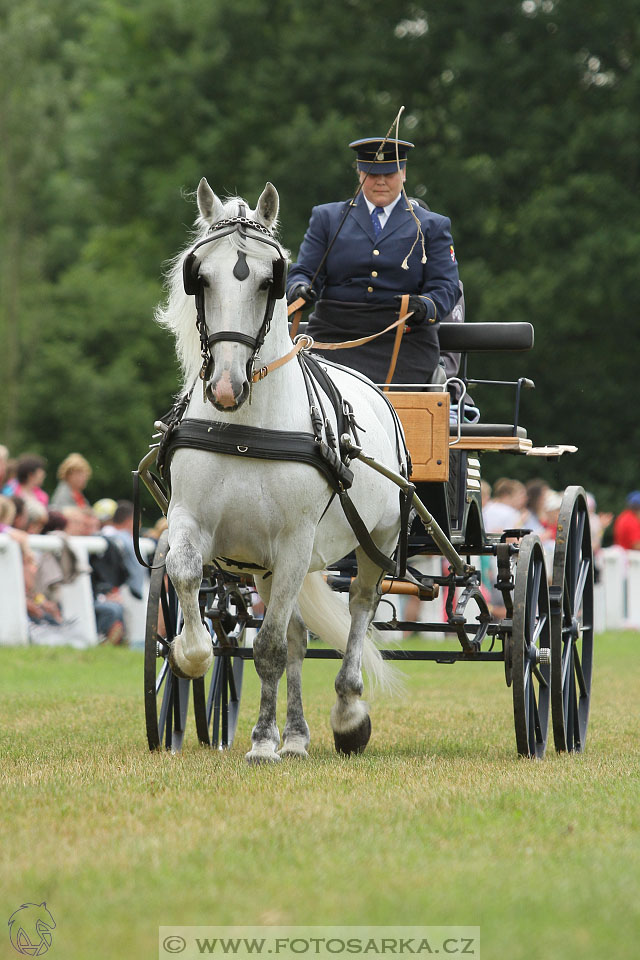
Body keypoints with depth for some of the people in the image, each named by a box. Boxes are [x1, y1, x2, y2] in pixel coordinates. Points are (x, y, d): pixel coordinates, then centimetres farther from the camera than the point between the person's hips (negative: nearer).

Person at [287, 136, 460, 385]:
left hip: (403, 343, -1)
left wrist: (425, 308, -20)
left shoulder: (432, 227, 13)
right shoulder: (327, 217, 16)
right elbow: (305, 272, 11)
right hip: (334, 335, 1)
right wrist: (300, 289, -15)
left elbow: (445, 286, 4)